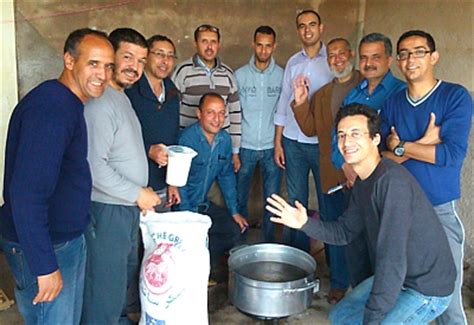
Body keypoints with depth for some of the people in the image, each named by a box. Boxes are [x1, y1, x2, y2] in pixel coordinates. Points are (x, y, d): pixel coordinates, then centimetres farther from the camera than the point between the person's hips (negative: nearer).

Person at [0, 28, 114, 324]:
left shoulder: (69, 104, 8)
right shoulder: (50, 108, -24)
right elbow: (27, 194, -30)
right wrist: (44, 265, -27)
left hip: (69, 238, 10)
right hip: (43, 247, -10)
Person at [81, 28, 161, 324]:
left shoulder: (121, 97, 12)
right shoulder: (100, 103, -20)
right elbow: (94, 167, -25)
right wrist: (137, 193, -17)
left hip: (128, 207, 10)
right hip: (107, 210, -10)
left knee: (126, 274, 24)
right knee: (106, 288, 2)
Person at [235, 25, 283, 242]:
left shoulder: (282, 75, 2)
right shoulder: (240, 75, 2)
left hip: (272, 146, 0)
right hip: (245, 146, 0)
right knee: (240, 198, 9)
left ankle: (268, 243, 22)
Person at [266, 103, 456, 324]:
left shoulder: (393, 181, -29)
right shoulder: (362, 182, 2)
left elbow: (391, 260, -30)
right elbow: (345, 231, 7)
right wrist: (305, 223, -10)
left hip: (427, 288, -9)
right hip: (395, 277, 9)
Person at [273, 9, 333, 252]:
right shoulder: (293, 62, 10)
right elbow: (283, 102, 12)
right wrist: (278, 143, 10)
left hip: (322, 142, -4)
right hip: (293, 141, 4)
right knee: (295, 201, 11)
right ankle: (297, 254, 25)